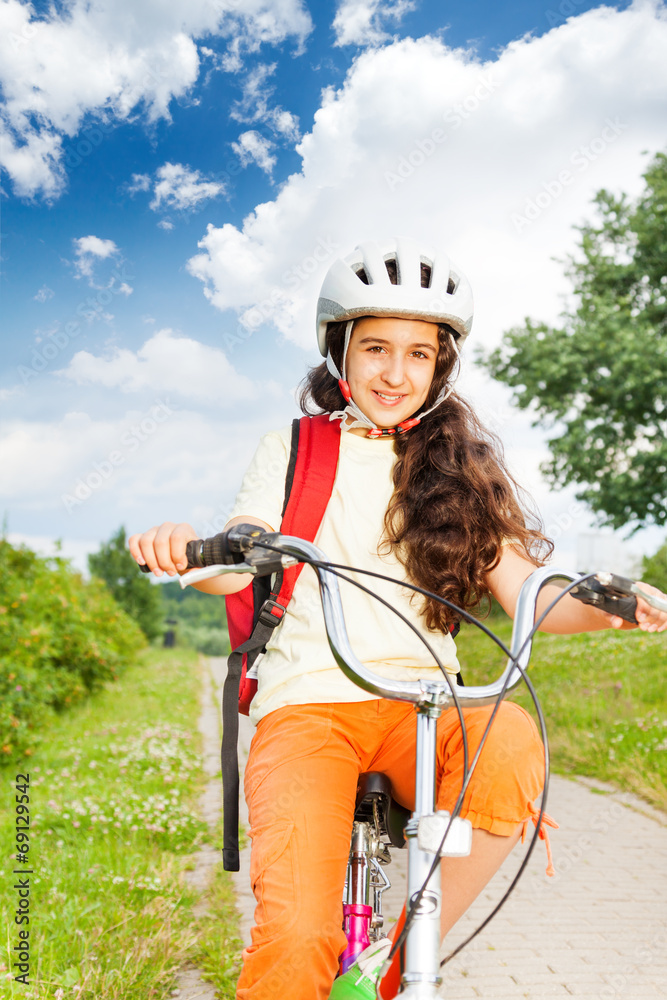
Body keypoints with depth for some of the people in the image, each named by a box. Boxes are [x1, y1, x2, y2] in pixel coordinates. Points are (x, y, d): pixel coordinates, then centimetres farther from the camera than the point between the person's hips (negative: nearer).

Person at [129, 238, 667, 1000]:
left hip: (423, 704, 2)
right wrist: (185, 550, -30)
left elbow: (524, 594, 5)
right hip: (309, 701, -2)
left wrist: (604, 608, -16)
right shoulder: (292, 452, 9)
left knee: (510, 740, -33)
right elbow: (239, 563, -7)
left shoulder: (458, 468, 14)